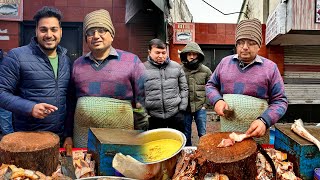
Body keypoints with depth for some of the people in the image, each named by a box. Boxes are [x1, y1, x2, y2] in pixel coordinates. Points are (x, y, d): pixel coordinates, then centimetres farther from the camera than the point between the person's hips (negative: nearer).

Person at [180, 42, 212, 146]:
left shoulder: (206, 70, 0)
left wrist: (206, 104, -1)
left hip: (200, 107, 0)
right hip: (185, 108, 0)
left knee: (202, 134, 10)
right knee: (186, 135, 13)